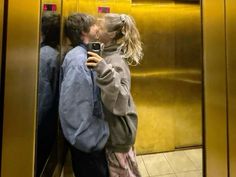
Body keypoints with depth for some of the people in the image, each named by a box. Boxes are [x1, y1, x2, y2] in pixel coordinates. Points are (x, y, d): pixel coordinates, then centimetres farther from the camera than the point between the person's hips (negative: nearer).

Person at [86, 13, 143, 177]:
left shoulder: (115, 60, -24)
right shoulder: (109, 55, 3)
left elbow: (120, 101, -36)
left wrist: (105, 71, -44)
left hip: (118, 129, -8)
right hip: (115, 127, 8)